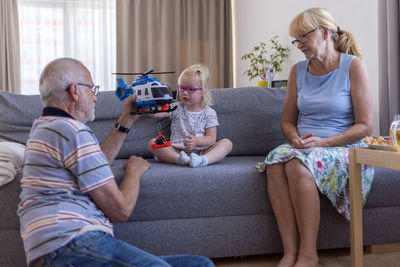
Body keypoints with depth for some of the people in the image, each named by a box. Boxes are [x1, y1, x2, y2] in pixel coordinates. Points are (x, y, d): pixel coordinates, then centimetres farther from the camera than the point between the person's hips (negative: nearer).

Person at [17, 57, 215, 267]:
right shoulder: (72, 131, -8)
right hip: (72, 244, -10)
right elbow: (121, 210, -6)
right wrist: (134, 170, 14)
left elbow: (95, 165, 38)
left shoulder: (42, 126, 24)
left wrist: (126, 122, 34)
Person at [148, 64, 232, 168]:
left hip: (201, 151, -1)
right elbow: (155, 113, 3)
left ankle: (203, 160, -47)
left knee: (227, 143, -22)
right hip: (177, 151, 1)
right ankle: (179, 159, -42)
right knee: (152, 143, -20)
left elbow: (211, 139, -2)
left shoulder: (209, 113, 6)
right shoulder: (176, 108, 13)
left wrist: (196, 141, -21)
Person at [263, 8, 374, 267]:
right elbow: (287, 120, 19)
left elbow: (365, 126, -5)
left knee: (298, 164, -35)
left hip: (344, 149, -4)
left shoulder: (353, 66, -2)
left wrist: (324, 142, -17)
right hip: (304, 146, 4)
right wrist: (295, 137, -5)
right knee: (276, 159, -30)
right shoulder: (298, 71, 13)